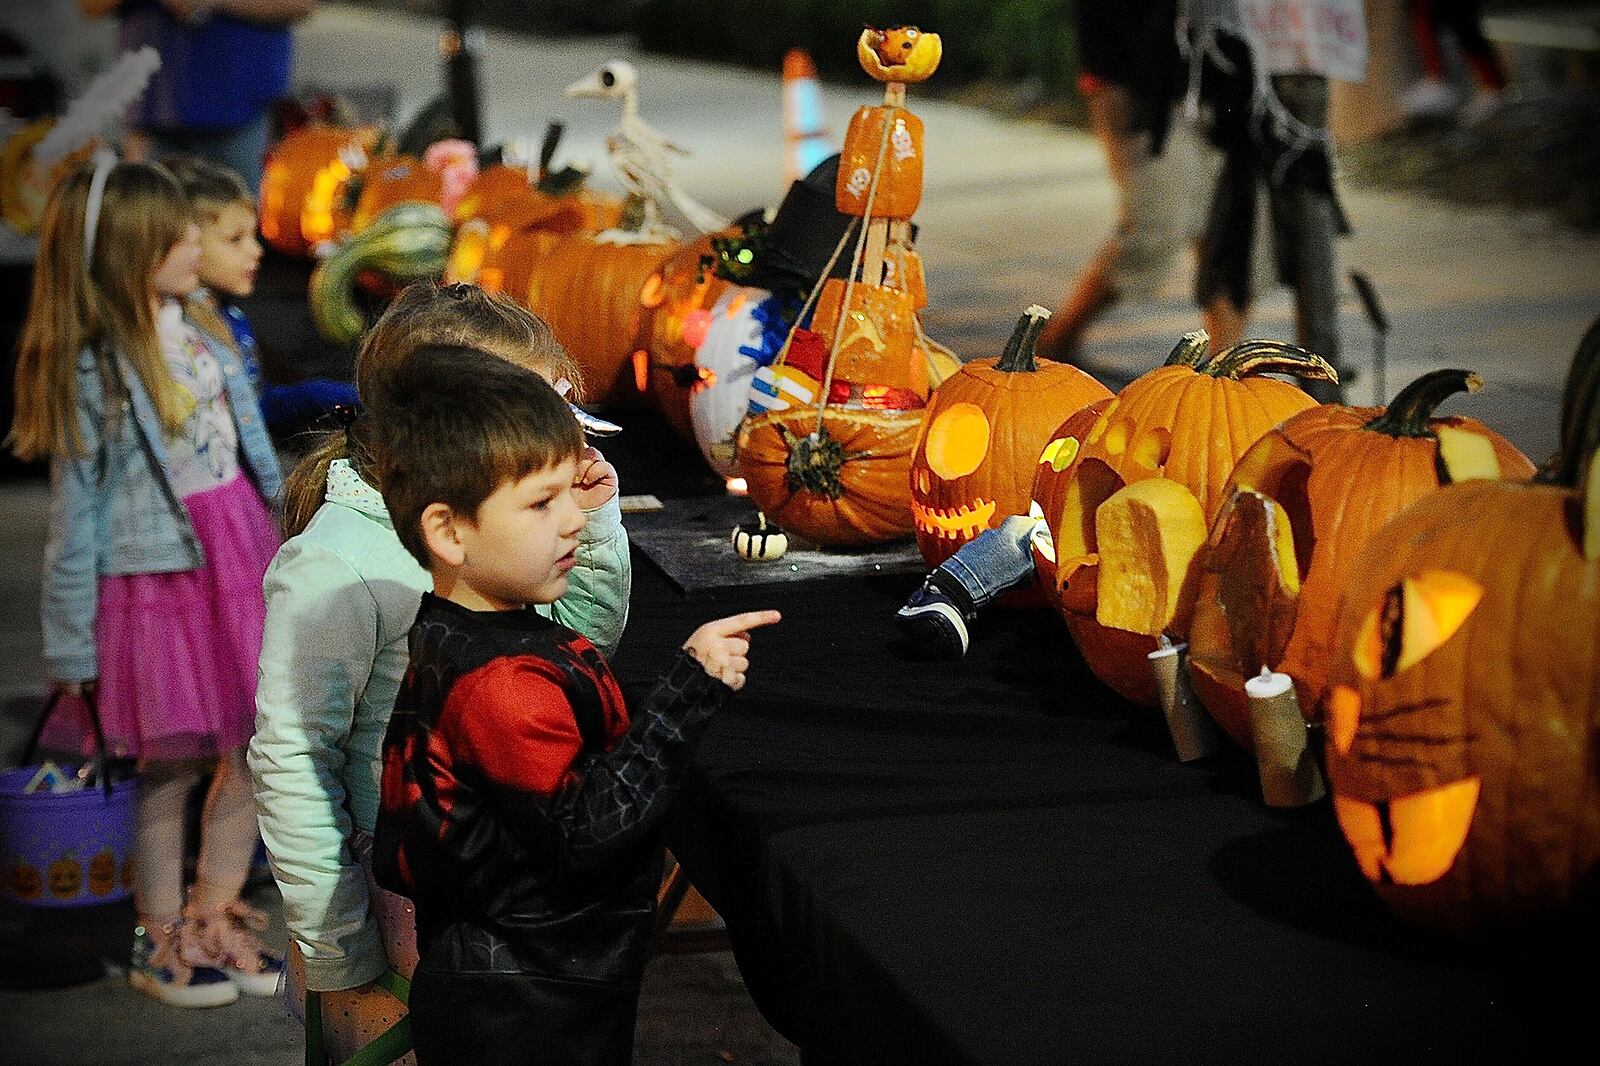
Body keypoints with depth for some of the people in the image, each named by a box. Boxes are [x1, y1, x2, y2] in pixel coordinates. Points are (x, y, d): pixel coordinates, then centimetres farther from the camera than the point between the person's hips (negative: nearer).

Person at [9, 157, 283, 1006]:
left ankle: (215, 920, 26)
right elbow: (74, 519, -8)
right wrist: (72, 647, -6)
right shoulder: (94, 373, -12)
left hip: (237, 568, 6)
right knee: (169, 769, 5)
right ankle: (160, 941, 22)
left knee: (248, 759, 10)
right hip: (158, 586, -6)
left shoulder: (196, 339, 6)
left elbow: (252, 456, 12)